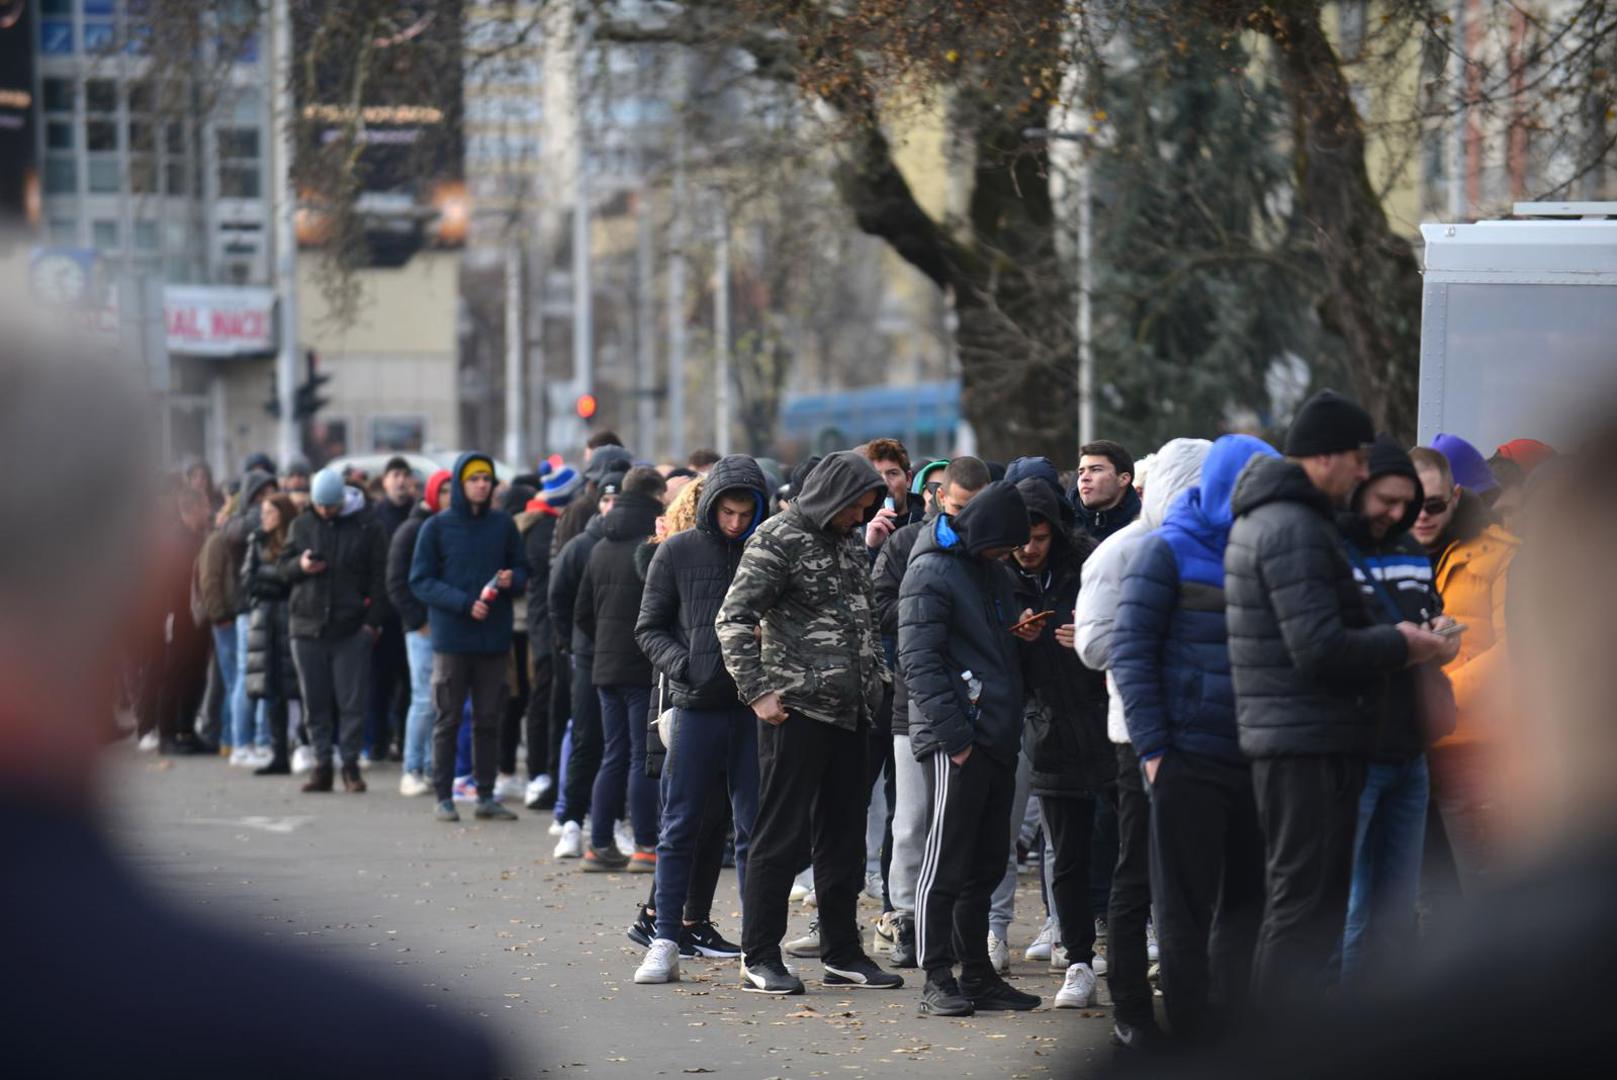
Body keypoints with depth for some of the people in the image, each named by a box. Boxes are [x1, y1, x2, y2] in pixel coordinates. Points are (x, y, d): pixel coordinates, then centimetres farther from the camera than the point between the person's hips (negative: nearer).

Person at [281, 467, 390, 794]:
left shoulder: (367, 527, 1)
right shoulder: (302, 526, 11)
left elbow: (379, 577, 1)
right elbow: (283, 568, 14)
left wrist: (373, 620, -7)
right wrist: (300, 566, -9)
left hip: (352, 630, -3)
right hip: (308, 627, 3)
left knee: (352, 701, -3)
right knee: (316, 702, 4)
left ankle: (350, 764, 5)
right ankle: (322, 764, 10)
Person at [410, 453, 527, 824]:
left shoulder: (503, 524, 7)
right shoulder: (436, 527, -1)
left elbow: (521, 567, 16)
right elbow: (420, 581, -3)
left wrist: (512, 578, -9)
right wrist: (464, 603, -15)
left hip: (494, 637, 3)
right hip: (451, 636, -3)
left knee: (489, 720, 5)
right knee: (448, 720, 1)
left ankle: (486, 796, 11)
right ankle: (443, 797, 6)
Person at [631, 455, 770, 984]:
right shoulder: (677, 553, 3)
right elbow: (649, 628, 6)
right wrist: (684, 665, -11)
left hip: (755, 707, 1)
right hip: (697, 706, -1)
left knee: (755, 830, 5)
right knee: (680, 827, 2)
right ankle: (665, 942, 7)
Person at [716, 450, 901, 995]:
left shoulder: (850, 546, 16)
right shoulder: (777, 539, -8)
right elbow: (733, 618, -13)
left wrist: (875, 682, 17)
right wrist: (757, 691, -17)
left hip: (850, 714, 8)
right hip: (797, 710, -8)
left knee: (843, 837, 12)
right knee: (782, 836, -4)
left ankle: (842, 953, 19)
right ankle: (759, 958, 1)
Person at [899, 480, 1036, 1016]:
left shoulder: (992, 571, 19)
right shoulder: (931, 572, -9)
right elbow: (919, 661, -15)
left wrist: (1024, 635, 12)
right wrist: (953, 735, -19)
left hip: (997, 738, 9)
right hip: (957, 740, -9)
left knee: (985, 865, 12)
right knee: (946, 861, -6)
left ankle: (978, 975, 18)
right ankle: (937, 980, -3)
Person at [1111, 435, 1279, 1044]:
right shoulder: (1169, 552, -3)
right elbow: (1129, 650, -6)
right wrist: (1152, 747, -12)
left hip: (1256, 759, 5)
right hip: (1190, 759, -5)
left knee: (1249, 902, 7)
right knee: (1186, 909, 2)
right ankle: (1192, 1040, 8)